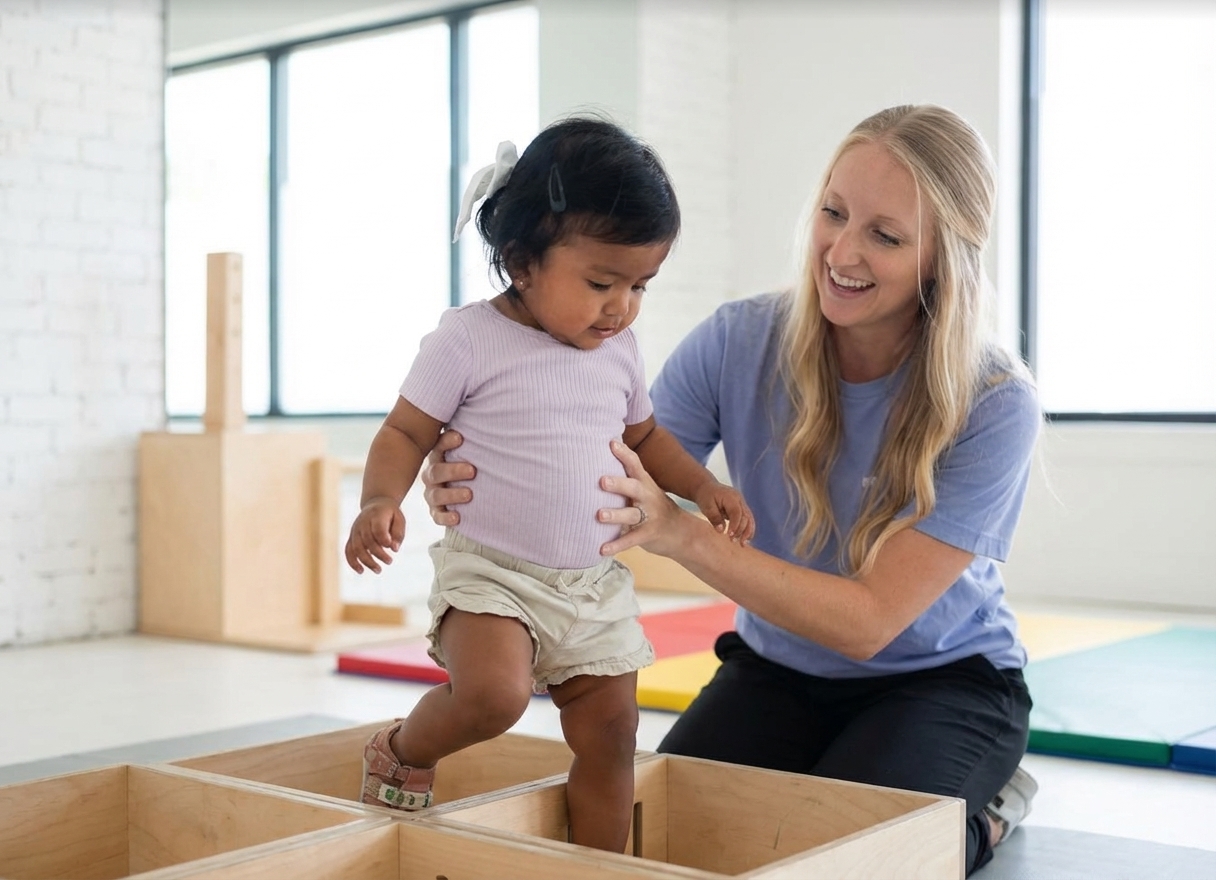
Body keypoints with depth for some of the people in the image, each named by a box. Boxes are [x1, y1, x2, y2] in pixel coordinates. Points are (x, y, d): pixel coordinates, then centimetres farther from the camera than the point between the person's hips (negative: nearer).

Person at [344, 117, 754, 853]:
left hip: (598, 585, 6)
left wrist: (703, 487, 7)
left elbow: (645, 436, 23)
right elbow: (406, 434, -7)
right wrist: (381, 503, -26)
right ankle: (403, 752, 4)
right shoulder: (469, 338, -10)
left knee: (610, 740, 7)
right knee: (493, 693, -29)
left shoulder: (620, 350, 7)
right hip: (491, 572, -5)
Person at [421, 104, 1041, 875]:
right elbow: (607, 499, -16)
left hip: (943, 683, -3)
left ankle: (982, 816, 6)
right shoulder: (740, 341, -15)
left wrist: (683, 535, -42)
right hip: (777, 671, 3)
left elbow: (867, 621, -28)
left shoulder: (996, 407, -24)